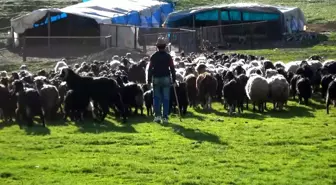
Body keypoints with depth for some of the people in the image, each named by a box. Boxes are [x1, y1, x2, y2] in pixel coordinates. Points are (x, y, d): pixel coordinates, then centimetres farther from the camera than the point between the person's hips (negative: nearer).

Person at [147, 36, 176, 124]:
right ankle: (165, 117, 0)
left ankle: (157, 115, -2)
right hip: (166, 79, -1)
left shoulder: (153, 56, 2)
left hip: (156, 79, 1)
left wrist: (149, 80, 6)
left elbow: (150, 69, 2)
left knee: (156, 98, 9)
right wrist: (174, 80, 3)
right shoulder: (168, 56, -1)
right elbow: (172, 69, -2)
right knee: (166, 99, 2)